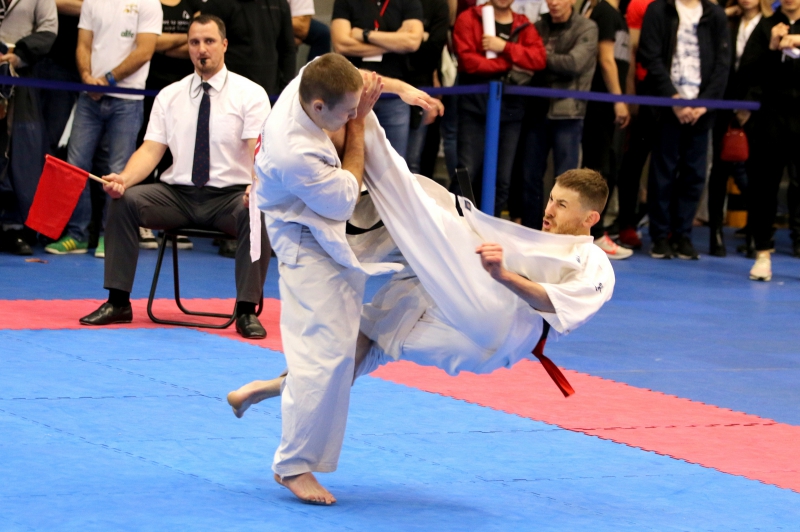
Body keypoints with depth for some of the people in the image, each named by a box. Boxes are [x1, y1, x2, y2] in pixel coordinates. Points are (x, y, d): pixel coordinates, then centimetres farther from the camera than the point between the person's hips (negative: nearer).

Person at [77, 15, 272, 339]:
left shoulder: (250, 94, -1)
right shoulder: (169, 96, 9)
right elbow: (151, 149, 2)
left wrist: (258, 186, -33)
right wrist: (124, 178, -19)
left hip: (230, 196, -3)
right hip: (178, 194, 3)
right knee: (124, 201, -20)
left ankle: (246, 311, -25)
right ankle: (118, 303, -14)